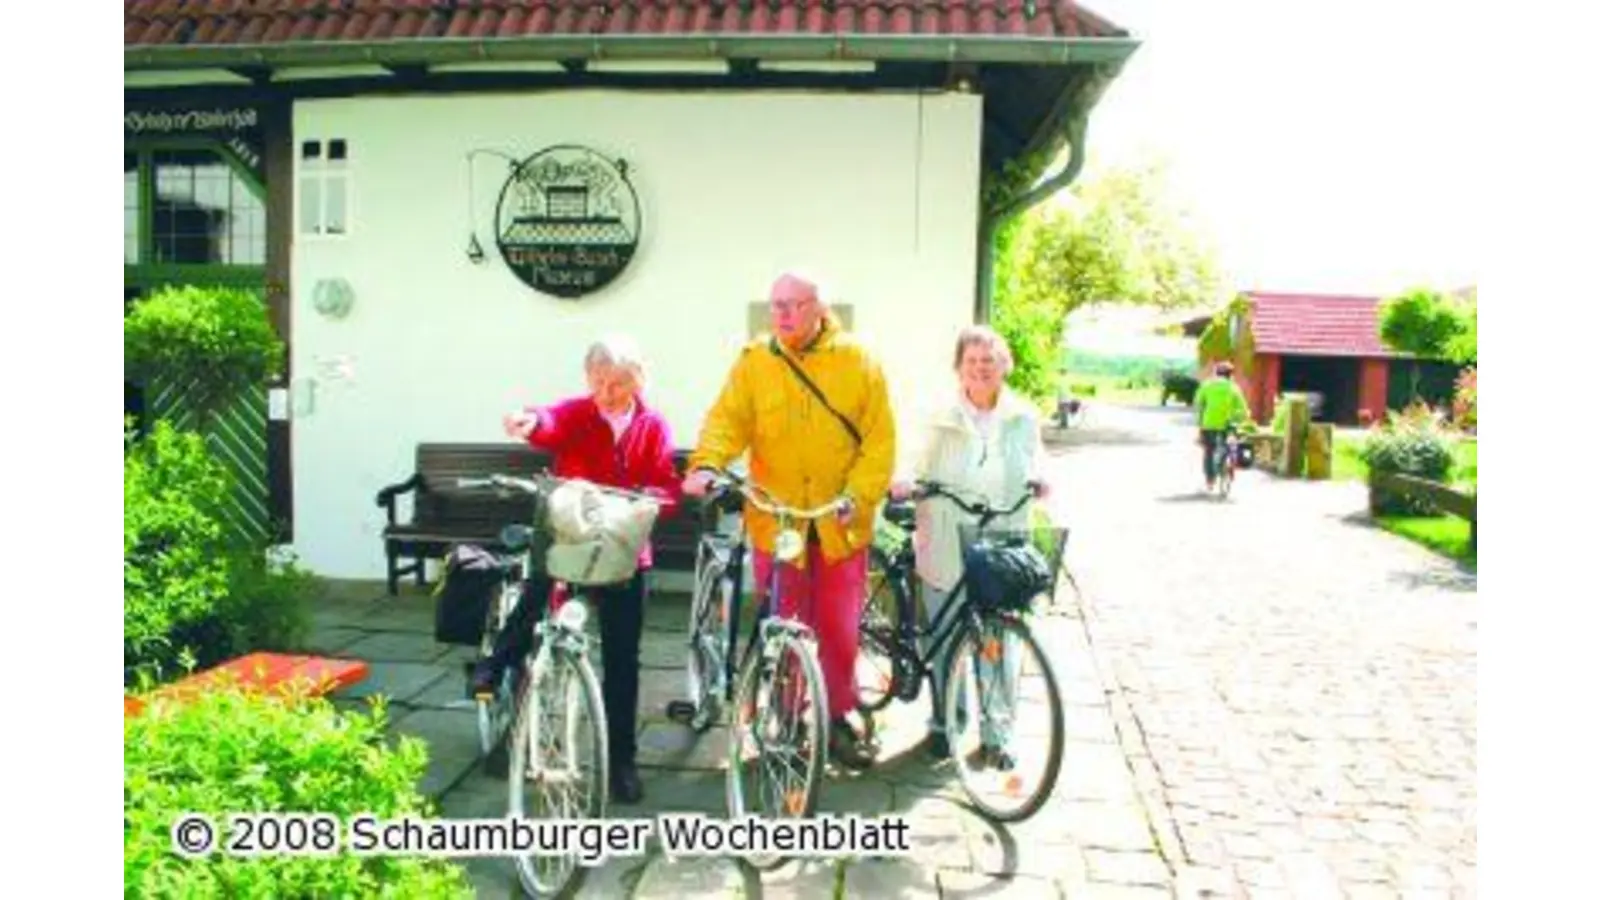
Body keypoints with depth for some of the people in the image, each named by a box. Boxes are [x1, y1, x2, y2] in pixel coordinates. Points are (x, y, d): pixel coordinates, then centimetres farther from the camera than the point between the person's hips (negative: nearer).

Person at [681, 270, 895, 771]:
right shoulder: (753, 362, 2)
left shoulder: (858, 362, 1)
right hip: (775, 519, 0)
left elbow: (879, 439, -1)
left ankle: (837, 720, 27)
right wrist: (705, 466, -26)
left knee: (840, 630, 7)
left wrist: (858, 495, -13)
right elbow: (726, 421, -7)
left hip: (841, 524, 0)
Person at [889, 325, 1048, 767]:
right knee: (944, 642, 8)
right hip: (946, 552, 0)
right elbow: (923, 469, 5)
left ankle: (995, 733, 16)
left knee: (999, 643, 2)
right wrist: (906, 484, -17)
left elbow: (1036, 463, 17)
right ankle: (942, 722, 27)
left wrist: (1038, 480, -6)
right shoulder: (942, 417, 5)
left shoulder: (1024, 418, 9)